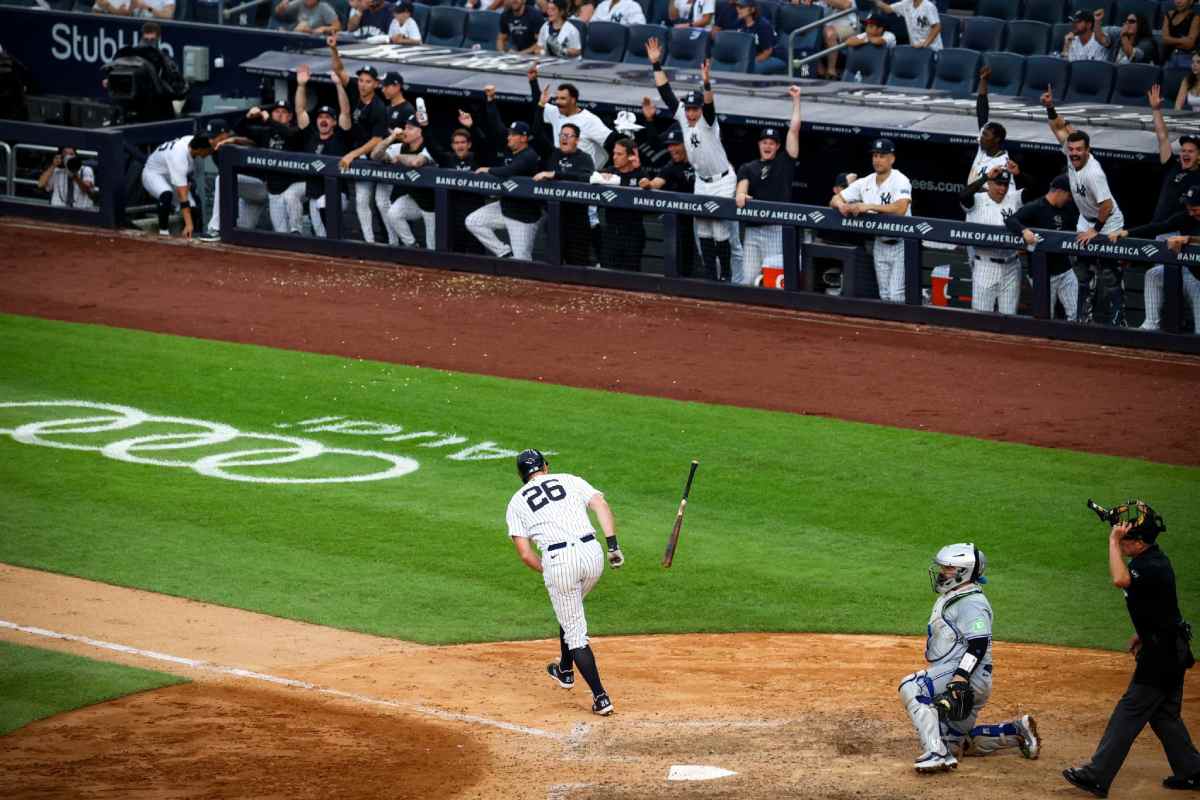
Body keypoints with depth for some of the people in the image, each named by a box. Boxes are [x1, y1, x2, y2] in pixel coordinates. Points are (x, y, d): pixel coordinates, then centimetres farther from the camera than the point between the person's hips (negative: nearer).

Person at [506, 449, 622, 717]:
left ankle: (601, 698, 1)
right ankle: (565, 670, 45)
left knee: (575, 632, 8)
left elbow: (525, 554, 7)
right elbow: (601, 505, 1)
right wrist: (613, 546, -4)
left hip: (557, 562, -3)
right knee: (571, 611, 31)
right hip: (592, 553, 3)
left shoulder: (516, 503, 15)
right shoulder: (571, 480, 18)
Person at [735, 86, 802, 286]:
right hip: (753, 230, 3)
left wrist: (796, 100, 8)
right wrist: (740, 195, -26)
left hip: (777, 230, -3)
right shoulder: (748, 168, 16)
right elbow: (742, 185, -2)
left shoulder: (784, 163, 10)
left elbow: (794, 130, 6)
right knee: (748, 280, -1)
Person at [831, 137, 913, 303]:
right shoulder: (865, 183, 4)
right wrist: (841, 205, -18)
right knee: (884, 296, 11)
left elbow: (901, 208, -32)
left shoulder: (901, 181, -15)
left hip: (901, 246, -6)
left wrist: (869, 206, -34)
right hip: (880, 245, 6)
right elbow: (835, 199, 7)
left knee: (896, 296, -12)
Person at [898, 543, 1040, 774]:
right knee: (956, 744, 19)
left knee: (911, 687, -28)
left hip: (971, 677, -11)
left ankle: (937, 753, -34)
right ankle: (1018, 731, 25)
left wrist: (960, 679, -35)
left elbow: (978, 644, -26)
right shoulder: (948, 598, 18)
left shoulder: (972, 603, -14)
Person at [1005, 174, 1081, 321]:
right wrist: (1024, 231, -39)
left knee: (1075, 315, -1)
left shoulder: (1067, 210, 10)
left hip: (1065, 270, 5)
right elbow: (1010, 221, -21)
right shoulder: (1034, 208, -10)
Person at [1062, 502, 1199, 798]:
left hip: (1161, 653, -10)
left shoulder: (1153, 567, -24)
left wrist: (1113, 542, -34)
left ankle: (1097, 776, -5)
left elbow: (1120, 579, -42)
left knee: (1129, 712, -7)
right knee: (1165, 714, 18)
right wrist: (1143, 633, 25)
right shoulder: (1153, 560, 9)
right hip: (1172, 650, 10)